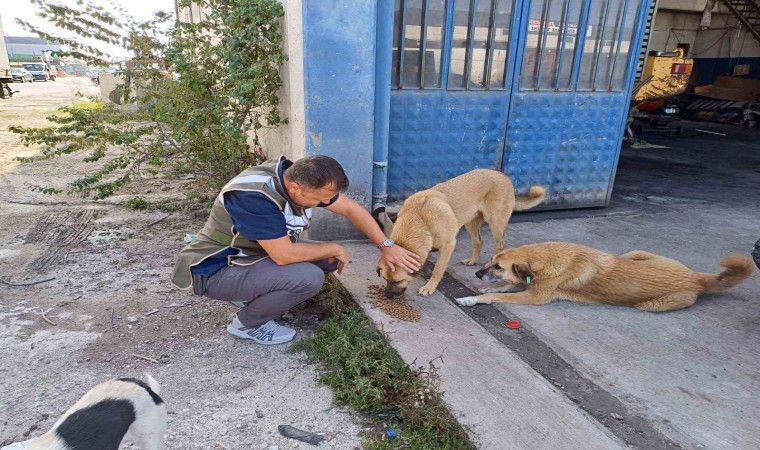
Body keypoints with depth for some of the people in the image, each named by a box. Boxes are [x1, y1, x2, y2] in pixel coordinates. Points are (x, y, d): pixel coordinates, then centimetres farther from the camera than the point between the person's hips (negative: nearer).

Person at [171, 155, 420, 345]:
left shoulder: (297, 176, -10)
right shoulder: (254, 196, -34)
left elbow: (351, 208, 0)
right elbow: (283, 255, -34)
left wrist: (386, 246, -1)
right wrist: (335, 248, -19)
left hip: (253, 254, 8)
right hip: (216, 270, -8)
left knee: (331, 258, 0)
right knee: (309, 277, -28)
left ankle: (253, 294, 9)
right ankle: (246, 323, -3)